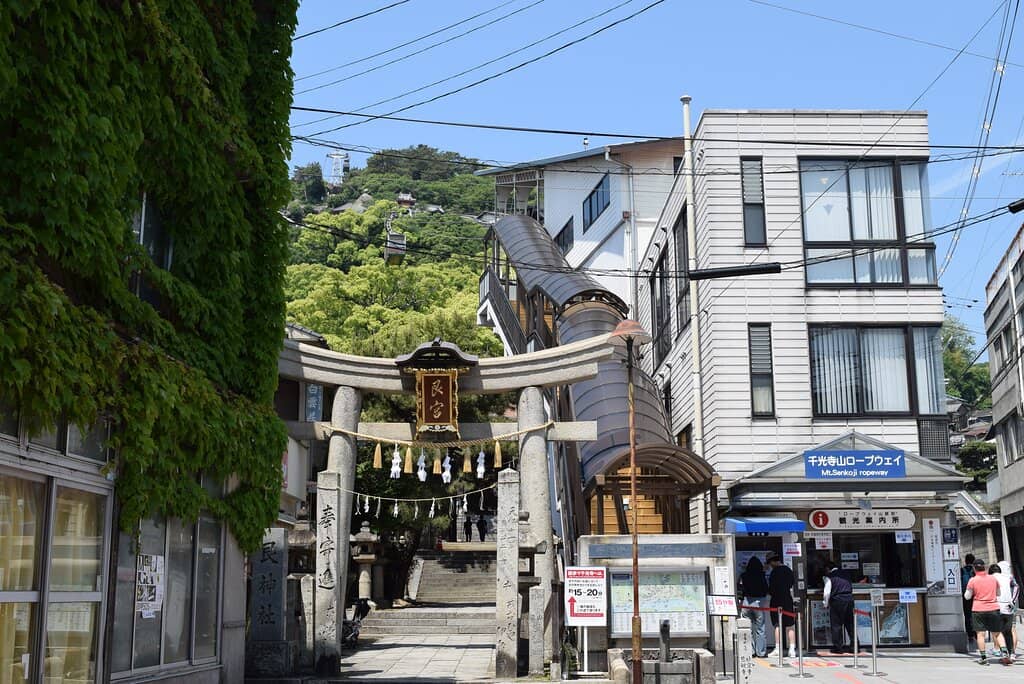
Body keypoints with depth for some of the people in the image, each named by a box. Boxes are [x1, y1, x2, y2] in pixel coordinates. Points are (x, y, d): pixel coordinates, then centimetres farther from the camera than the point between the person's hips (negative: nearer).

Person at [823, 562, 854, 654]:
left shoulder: (829, 577, -3)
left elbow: (827, 592, -8)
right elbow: (851, 588, 19)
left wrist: (826, 604, 4)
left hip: (837, 600, -5)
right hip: (849, 598, 5)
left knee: (836, 624, 3)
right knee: (850, 624, 12)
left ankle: (838, 647, 3)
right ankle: (854, 646, 14)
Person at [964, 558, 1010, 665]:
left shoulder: (973, 581, -6)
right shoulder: (993, 578, 4)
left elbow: (967, 596, -1)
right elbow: (998, 593, 18)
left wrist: (967, 591, 18)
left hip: (978, 610, -3)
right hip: (994, 609, 3)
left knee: (980, 634, 1)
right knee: (997, 633, 11)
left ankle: (983, 657, 1)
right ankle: (1004, 653, -3)